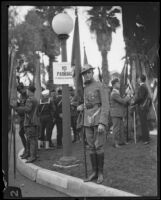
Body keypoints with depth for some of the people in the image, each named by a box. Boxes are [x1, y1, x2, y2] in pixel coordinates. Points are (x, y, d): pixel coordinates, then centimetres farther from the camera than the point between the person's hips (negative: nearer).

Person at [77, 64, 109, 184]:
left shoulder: (99, 85, -6)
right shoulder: (85, 88, 14)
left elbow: (105, 105, -12)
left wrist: (102, 123, -21)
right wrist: (81, 107, 4)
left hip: (99, 120, -6)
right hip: (88, 121, 6)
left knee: (99, 146, -5)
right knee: (91, 147, 7)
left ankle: (100, 173, 7)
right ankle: (94, 172, 15)